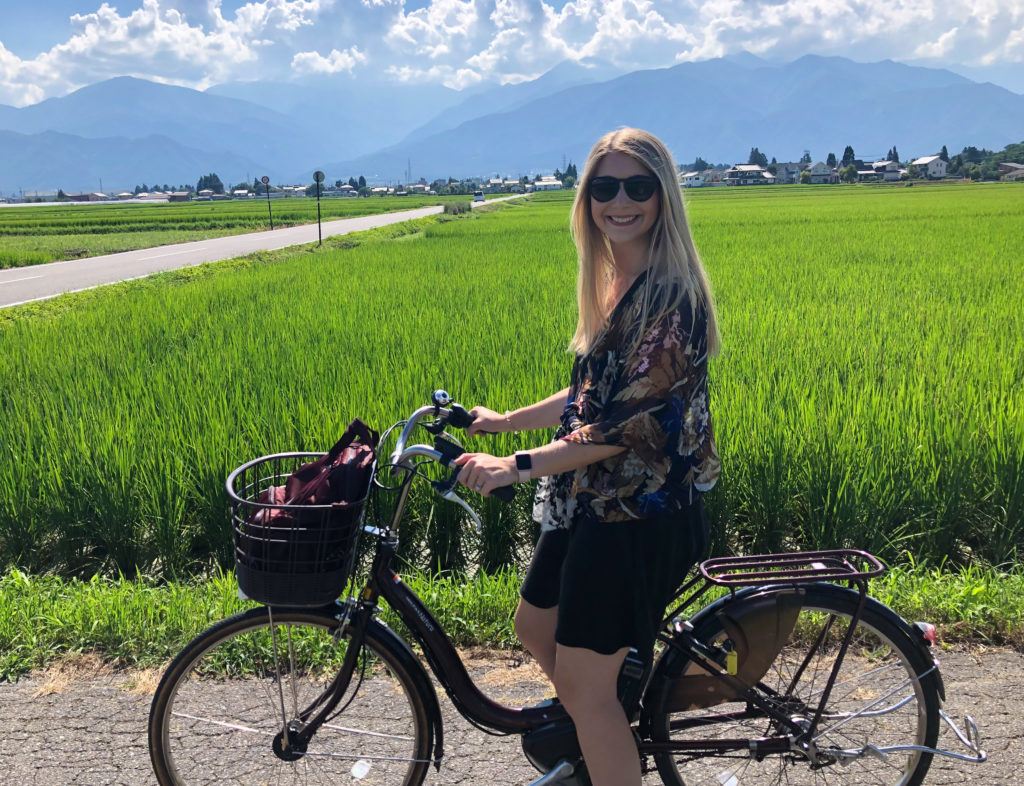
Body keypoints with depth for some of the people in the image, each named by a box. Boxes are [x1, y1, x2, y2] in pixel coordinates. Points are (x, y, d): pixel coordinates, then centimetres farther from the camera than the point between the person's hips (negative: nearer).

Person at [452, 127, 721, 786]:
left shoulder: (671, 295, -21)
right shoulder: (618, 283, 8)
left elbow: (627, 425, -23)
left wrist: (518, 466, -20)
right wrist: (505, 420, 20)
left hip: (641, 513, -10)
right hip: (595, 499, 10)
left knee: (583, 684, -1)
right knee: (536, 625, 24)